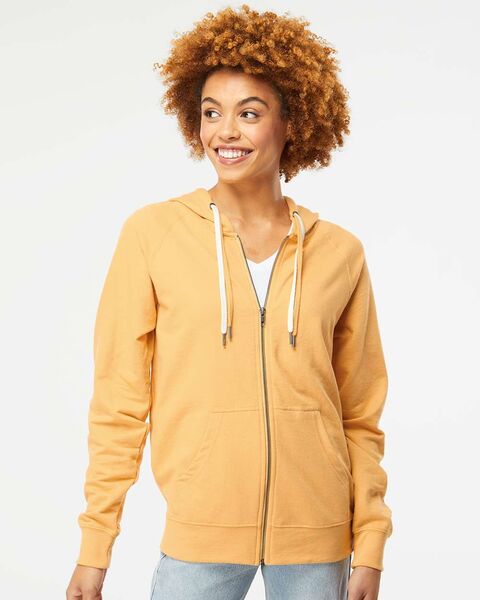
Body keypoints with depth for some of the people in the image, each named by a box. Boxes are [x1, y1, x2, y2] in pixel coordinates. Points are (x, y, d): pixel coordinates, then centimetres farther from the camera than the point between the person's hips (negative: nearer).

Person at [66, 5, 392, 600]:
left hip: (316, 534, 2)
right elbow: (118, 404, -2)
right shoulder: (153, 233, -4)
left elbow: (360, 418, 6)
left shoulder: (339, 253, 1)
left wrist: (370, 548, 2)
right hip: (201, 530, -1)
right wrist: (94, 549, -3)